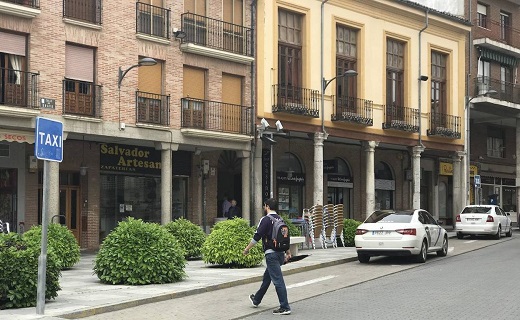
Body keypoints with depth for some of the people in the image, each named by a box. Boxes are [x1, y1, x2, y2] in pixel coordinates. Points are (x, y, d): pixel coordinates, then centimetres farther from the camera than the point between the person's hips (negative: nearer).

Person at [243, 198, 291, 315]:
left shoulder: (265, 220, -12)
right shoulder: (280, 219, 12)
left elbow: (257, 236, -13)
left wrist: (247, 248, -1)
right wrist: (288, 252, 23)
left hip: (271, 254, -8)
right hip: (280, 253, 8)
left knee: (278, 281, -8)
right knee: (266, 278, 22)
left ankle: (285, 307, -10)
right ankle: (256, 300, 37)